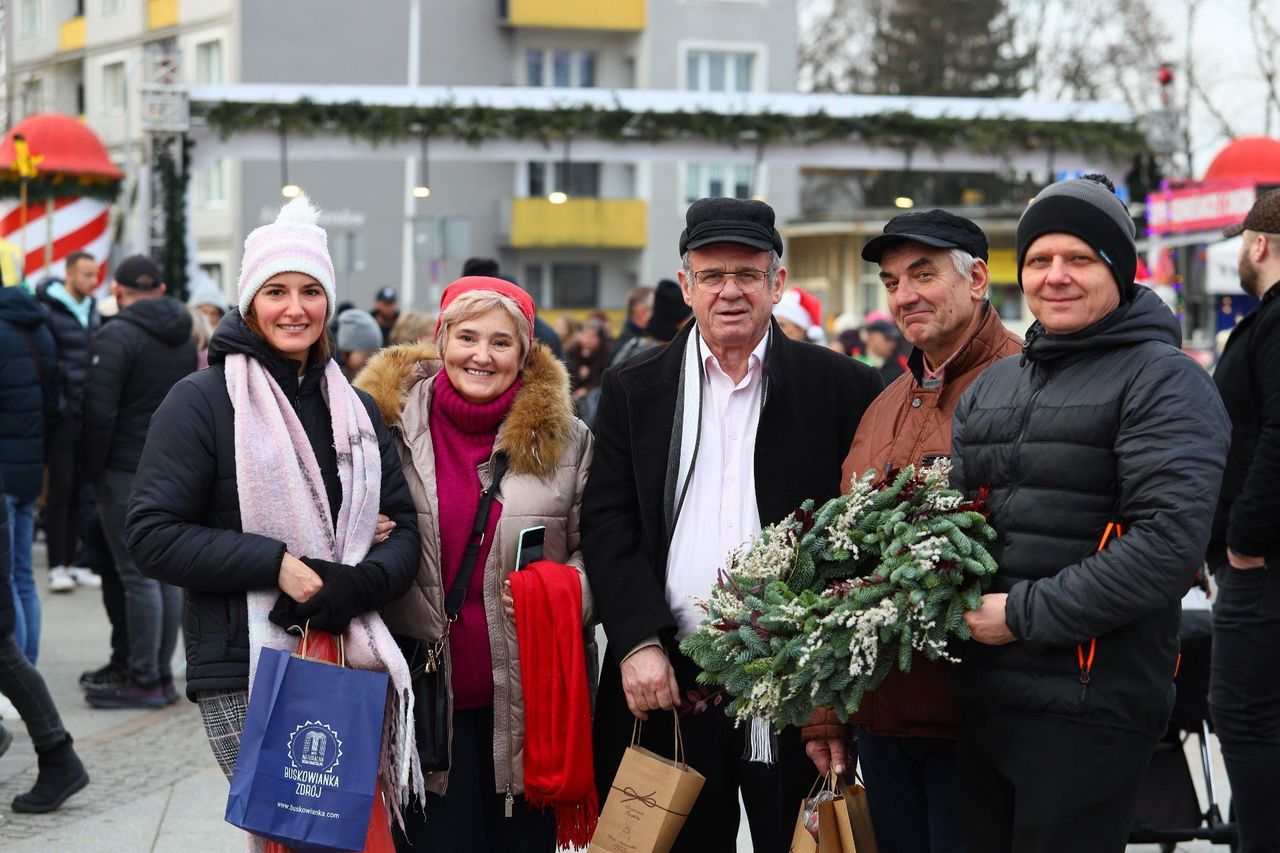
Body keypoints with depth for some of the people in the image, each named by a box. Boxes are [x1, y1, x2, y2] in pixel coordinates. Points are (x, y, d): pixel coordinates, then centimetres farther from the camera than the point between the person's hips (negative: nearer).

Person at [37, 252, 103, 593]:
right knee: (60, 488, -4)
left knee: (78, 489, 9)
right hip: (62, 415, -6)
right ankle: (57, 566, 1)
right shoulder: (48, 310, -8)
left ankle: (71, 562, 15)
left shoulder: (92, 310, 14)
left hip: (88, 414, 6)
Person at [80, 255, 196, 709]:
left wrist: (91, 468, -6)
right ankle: (163, 674, 16)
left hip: (126, 472, -8)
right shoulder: (185, 338, 12)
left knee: (138, 575, -5)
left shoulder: (119, 335, -12)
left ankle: (145, 682, -3)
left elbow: (99, 410, -16)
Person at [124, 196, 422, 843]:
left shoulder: (354, 407, 14)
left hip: (354, 667, 5)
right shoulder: (203, 400, -2)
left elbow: (404, 528, 11)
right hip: (246, 675, -5)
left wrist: (356, 584, -10)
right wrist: (277, 564, -17)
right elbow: (153, 535, -8)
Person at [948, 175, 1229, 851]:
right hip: (982, 695, 7)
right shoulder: (991, 387, 16)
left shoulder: (1164, 380, -7)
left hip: (1091, 707, -7)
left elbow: (1170, 542, -18)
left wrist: (1027, 615, -17)